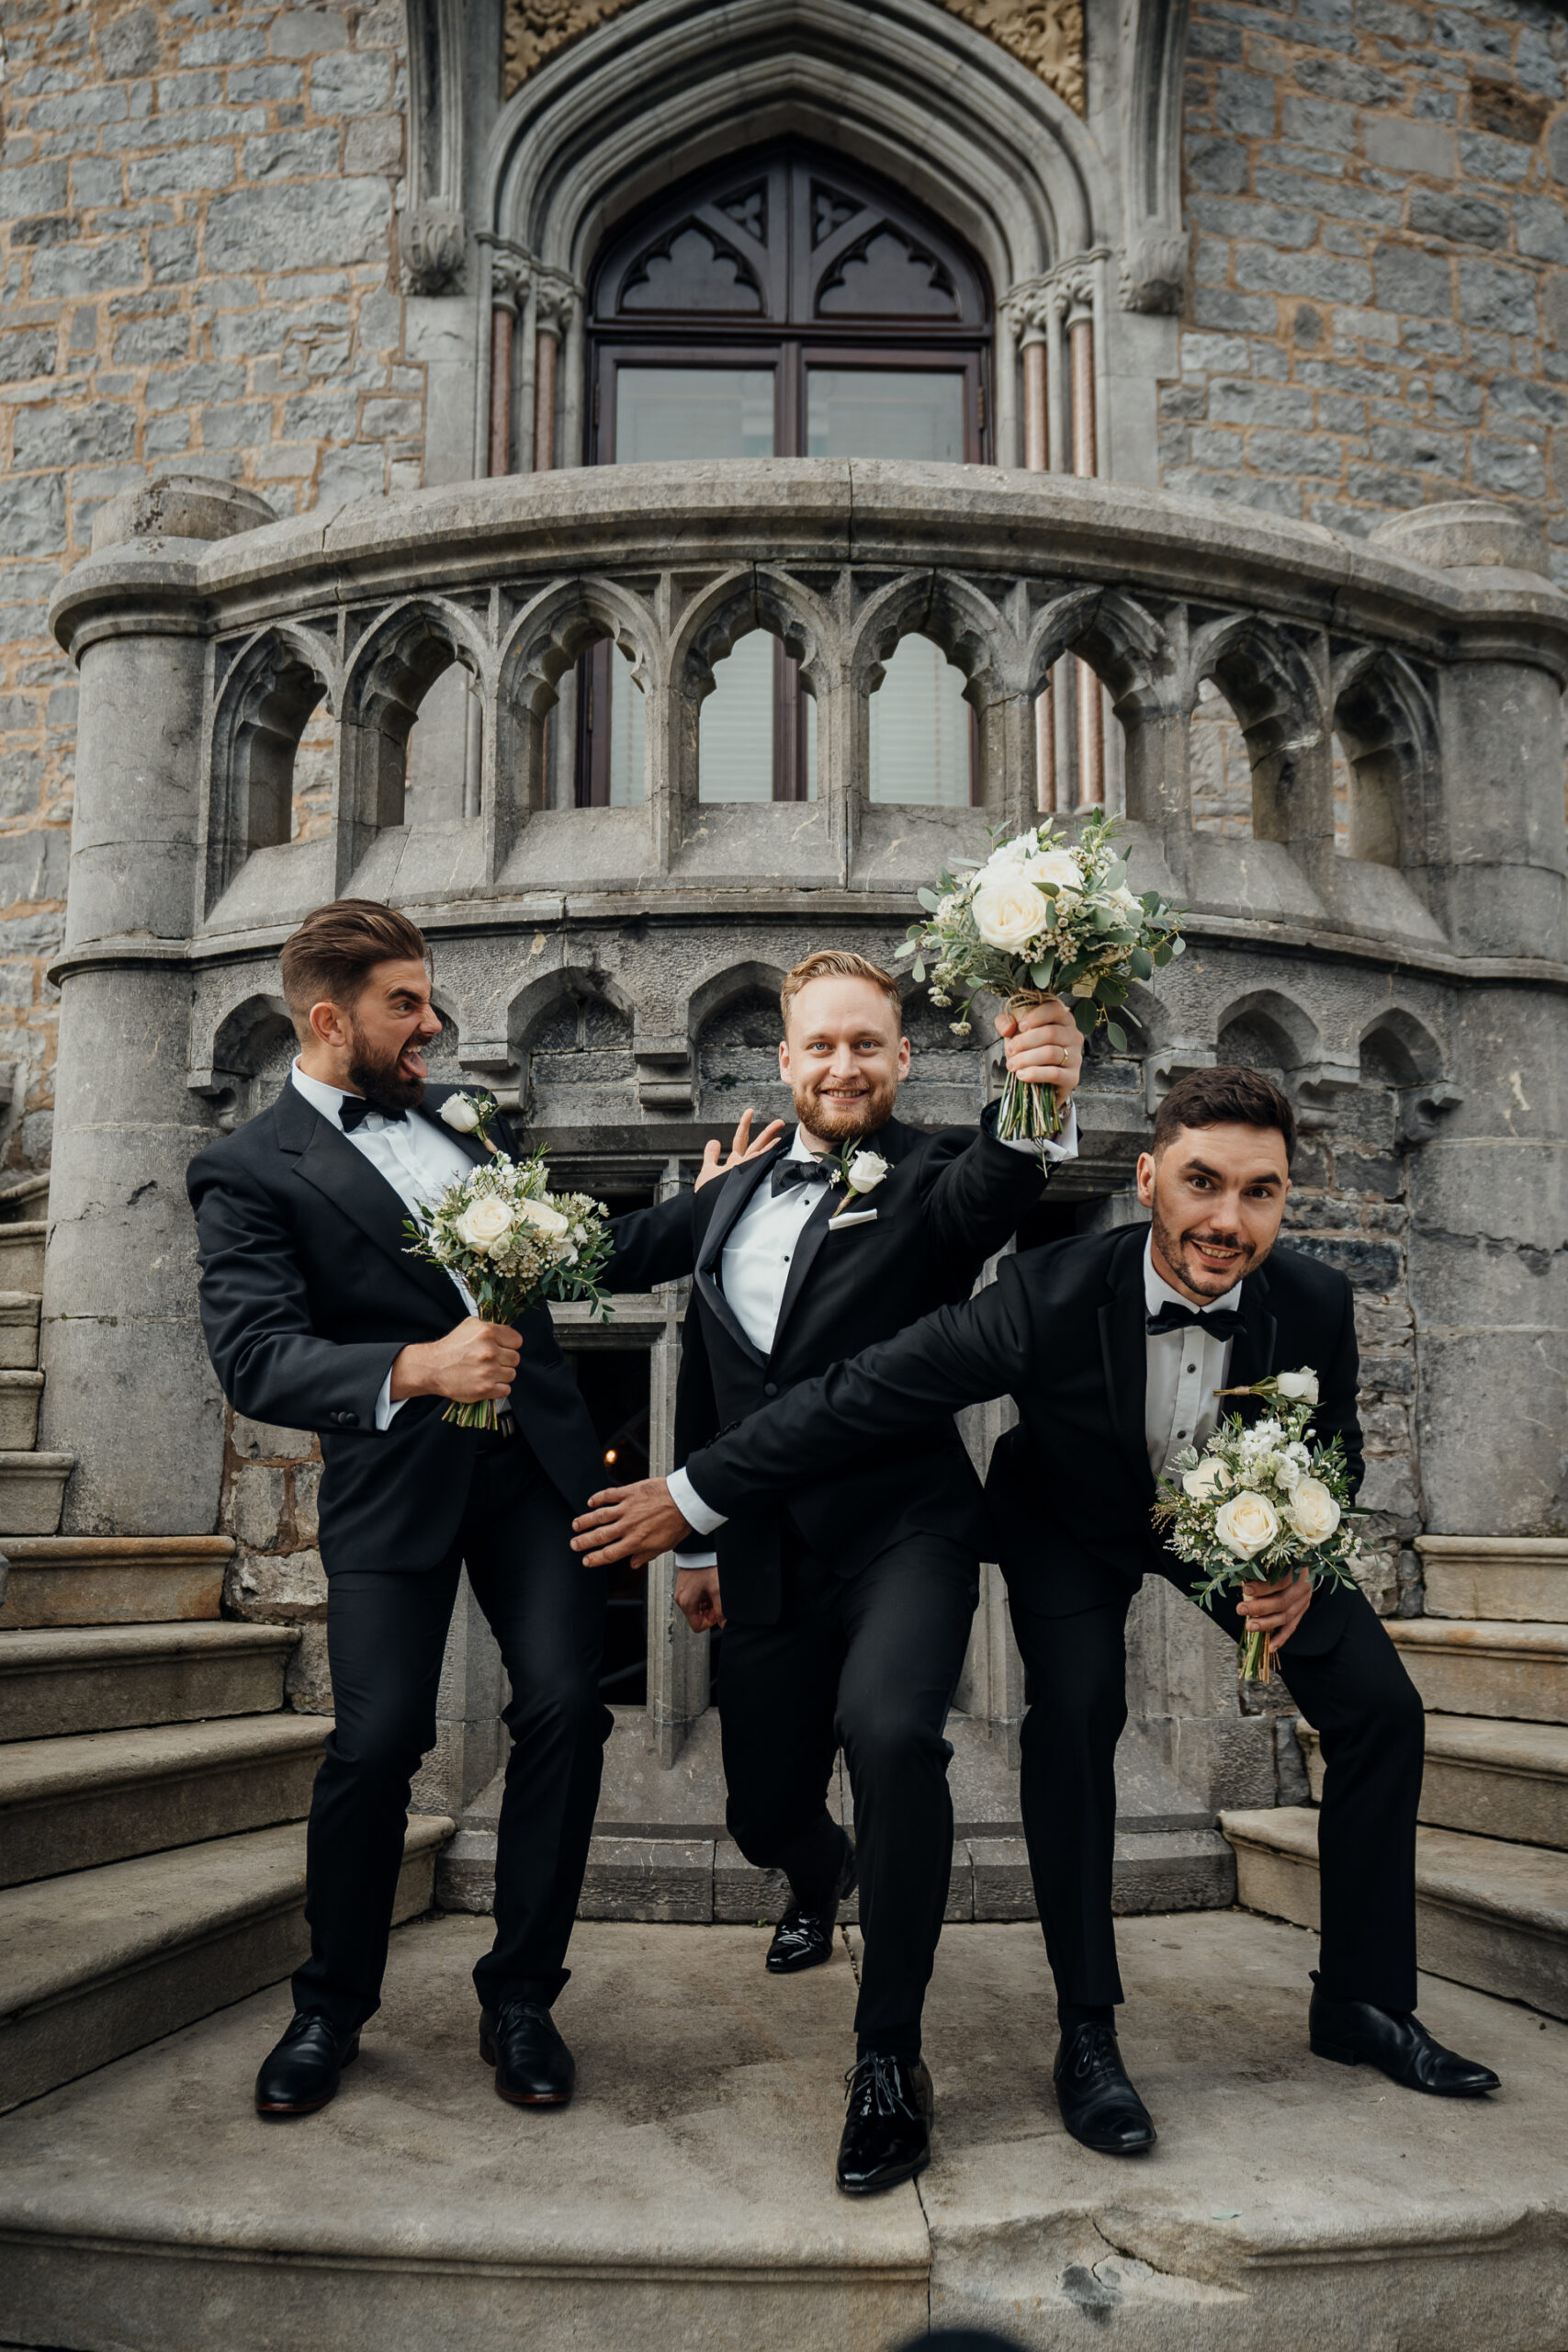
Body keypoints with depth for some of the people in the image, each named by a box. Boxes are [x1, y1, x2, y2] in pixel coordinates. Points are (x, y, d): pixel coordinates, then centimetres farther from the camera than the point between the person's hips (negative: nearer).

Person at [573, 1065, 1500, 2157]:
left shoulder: (1316, 1303, -26)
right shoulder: (1051, 1294, -37)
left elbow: (1333, 1452, -6)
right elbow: (865, 1394, -33)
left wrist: (1301, 1558, -27)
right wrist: (693, 1494, -30)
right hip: (1075, 1524, -3)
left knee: (1381, 1707, -4)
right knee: (1075, 1710, -25)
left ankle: (1362, 2001, 14)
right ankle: (1087, 2032, -8)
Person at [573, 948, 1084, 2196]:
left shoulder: (930, 1179, -4)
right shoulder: (731, 1198, 11)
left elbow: (993, 1194, -30)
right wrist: (697, 1541, 18)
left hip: (904, 1531, -5)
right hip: (770, 1555, 5)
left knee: (890, 1729, -32)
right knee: (764, 1812, 13)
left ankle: (891, 2053, -13)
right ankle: (823, 1876, 53)